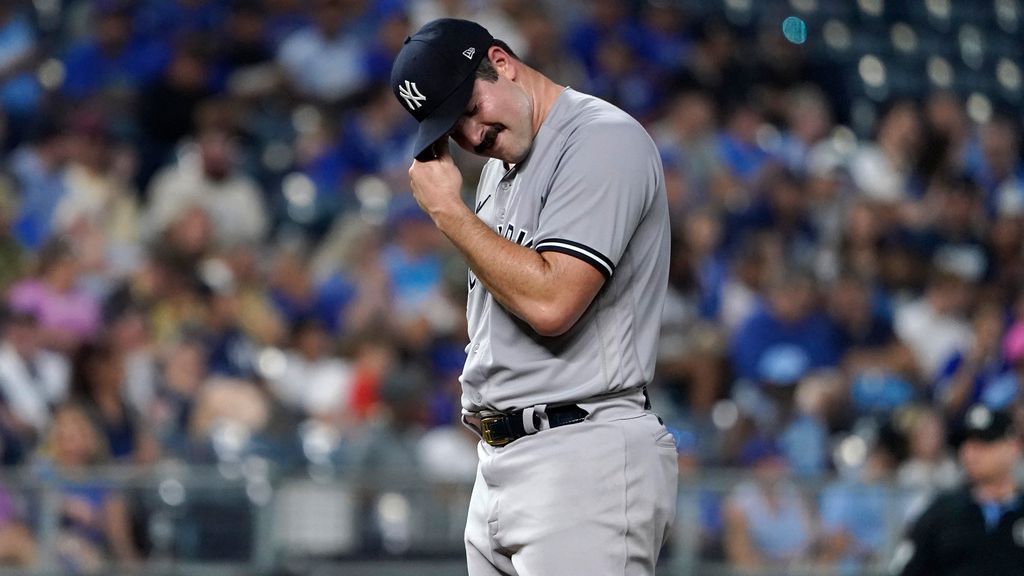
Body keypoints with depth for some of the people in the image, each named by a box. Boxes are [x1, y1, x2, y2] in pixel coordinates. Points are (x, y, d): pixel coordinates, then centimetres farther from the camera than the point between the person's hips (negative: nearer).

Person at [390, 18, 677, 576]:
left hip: (582, 463, -9)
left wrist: (448, 210, -11)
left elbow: (550, 303, -21)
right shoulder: (501, 160, 18)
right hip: (500, 465, 9)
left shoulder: (604, 141, -12)